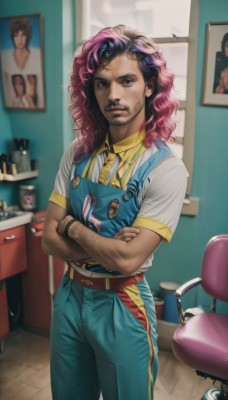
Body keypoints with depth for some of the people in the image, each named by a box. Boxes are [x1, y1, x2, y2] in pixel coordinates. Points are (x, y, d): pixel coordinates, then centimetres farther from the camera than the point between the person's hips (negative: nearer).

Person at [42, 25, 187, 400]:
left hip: (123, 306, -4)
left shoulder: (166, 169, -20)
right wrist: (105, 250, -19)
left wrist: (72, 226, -12)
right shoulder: (77, 154, -4)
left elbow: (128, 259, -25)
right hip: (70, 295, 5)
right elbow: (49, 238, -5)